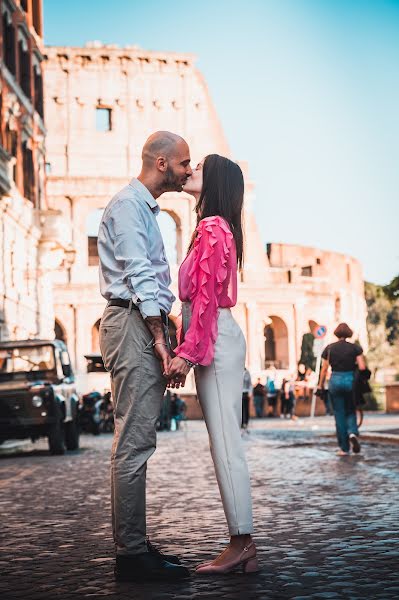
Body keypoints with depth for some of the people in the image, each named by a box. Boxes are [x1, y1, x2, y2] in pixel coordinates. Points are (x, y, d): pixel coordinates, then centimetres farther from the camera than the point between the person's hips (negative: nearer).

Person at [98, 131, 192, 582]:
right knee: (134, 442, -11)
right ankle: (132, 554, -9)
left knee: (136, 441, 10)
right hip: (133, 325, -11)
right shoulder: (128, 203, -7)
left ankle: (132, 547, 14)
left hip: (144, 327, 11)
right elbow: (138, 276, -15)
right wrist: (159, 338, -17)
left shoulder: (146, 207, 25)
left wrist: (161, 337, 19)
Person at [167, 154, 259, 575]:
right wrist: (186, 351, 19)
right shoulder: (214, 228, 19)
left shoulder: (212, 229, -10)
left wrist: (187, 352, -17)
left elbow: (206, 299, -16)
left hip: (216, 342, -10)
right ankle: (243, 545, 10)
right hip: (213, 344, 10)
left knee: (225, 444, -9)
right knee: (224, 444, 8)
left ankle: (242, 545, -6)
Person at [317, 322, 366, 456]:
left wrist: (321, 385, 12)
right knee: (351, 411, 17)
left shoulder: (329, 348, 0)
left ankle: (344, 448, 8)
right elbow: (362, 367, -9)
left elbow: (324, 370, 2)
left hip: (335, 381, 0)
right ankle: (352, 433, -13)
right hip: (351, 380, 0)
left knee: (339, 415, 7)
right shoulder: (355, 348, -2)